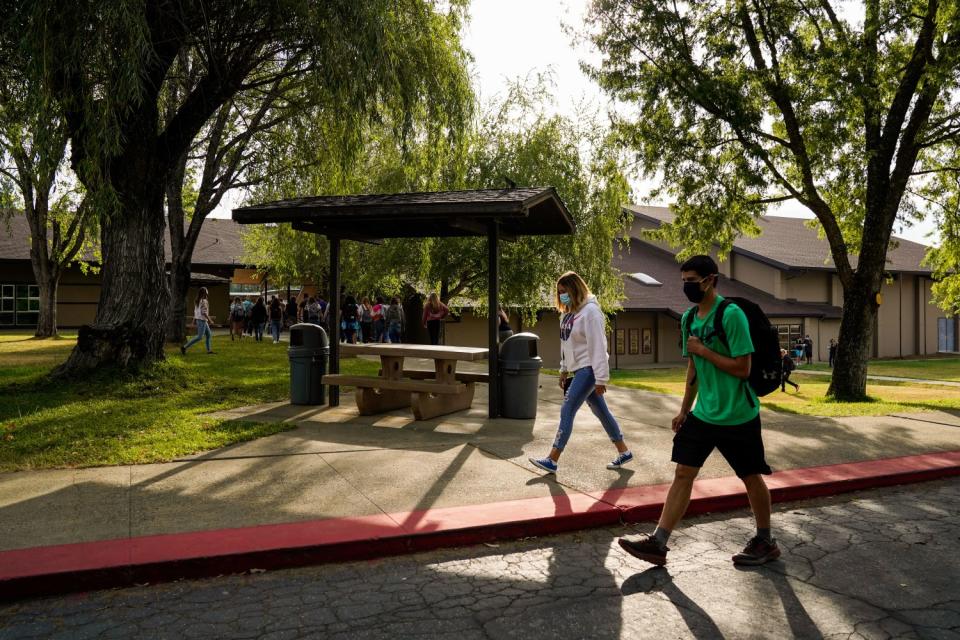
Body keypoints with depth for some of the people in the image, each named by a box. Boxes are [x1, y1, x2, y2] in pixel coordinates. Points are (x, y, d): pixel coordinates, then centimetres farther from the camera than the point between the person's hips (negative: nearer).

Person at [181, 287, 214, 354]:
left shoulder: (197, 300, 10)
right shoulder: (204, 301, -17)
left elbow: (195, 311, 14)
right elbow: (204, 312, -22)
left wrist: (194, 320, 18)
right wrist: (210, 320, -16)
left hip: (198, 319, 10)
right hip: (202, 320, -10)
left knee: (209, 334, 14)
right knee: (200, 337, -8)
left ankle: (209, 350, 15)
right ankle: (184, 347, -10)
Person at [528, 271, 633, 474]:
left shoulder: (590, 311, -17)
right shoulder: (568, 312, 10)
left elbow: (598, 346, -19)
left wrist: (601, 379, -20)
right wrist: (564, 370, 16)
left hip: (589, 369, -9)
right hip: (579, 369, 9)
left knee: (567, 411, -9)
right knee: (601, 412, 14)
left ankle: (552, 460, -3)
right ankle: (624, 452, 26)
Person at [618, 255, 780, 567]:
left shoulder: (731, 315, -17)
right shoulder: (689, 318, 6)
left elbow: (742, 368, -20)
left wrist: (703, 350, -17)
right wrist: (684, 409, 16)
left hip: (738, 416, -6)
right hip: (703, 415, 6)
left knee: (751, 477, 10)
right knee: (683, 473, 2)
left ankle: (766, 542, 30)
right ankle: (658, 542, 4)